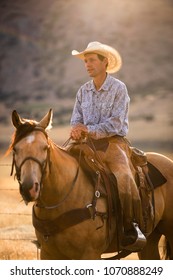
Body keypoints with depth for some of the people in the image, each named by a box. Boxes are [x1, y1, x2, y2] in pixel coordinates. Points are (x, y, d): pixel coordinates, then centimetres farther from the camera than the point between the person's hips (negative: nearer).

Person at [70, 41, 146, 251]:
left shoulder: (118, 88, -5)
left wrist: (90, 130, -20)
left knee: (123, 177, -31)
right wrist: (76, 130, -12)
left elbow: (116, 123, -12)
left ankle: (132, 230, -32)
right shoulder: (83, 90, 12)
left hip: (113, 142, -6)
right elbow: (76, 118, 12)